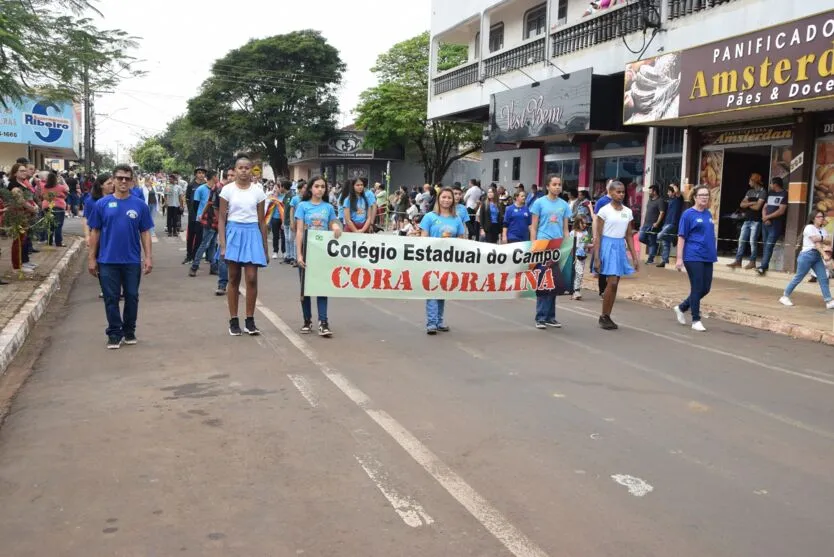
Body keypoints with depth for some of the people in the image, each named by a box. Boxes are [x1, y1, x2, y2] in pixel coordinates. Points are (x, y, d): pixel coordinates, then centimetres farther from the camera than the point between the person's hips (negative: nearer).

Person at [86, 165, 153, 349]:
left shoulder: (140, 205, 1)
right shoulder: (102, 204, 0)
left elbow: (145, 233, 4)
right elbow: (95, 232, 3)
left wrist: (148, 257, -2)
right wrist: (91, 258, 1)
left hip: (132, 261, 1)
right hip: (108, 260, -1)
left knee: (132, 297, 10)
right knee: (111, 299, 6)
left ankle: (129, 331, 25)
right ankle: (114, 334, 17)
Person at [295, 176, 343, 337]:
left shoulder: (328, 207, 6)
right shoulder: (303, 206, -1)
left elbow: (333, 226, 12)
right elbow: (299, 231, -4)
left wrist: (337, 228, -14)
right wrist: (299, 254, -11)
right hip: (307, 250, -1)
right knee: (306, 286, 7)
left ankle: (323, 323, -3)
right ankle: (307, 321, 19)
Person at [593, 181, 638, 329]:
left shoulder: (628, 212, 9)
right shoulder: (604, 210, -6)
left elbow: (629, 235, 13)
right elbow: (597, 235, -6)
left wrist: (634, 257, 9)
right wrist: (596, 258, -12)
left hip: (620, 247, 5)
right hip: (608, 246, -5)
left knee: (614, 284, 6)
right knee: (612, 283, -12)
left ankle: (607, 316, 14)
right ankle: (604, 316, 1)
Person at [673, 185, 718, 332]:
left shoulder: (708, 214, 11)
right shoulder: (688, 214, -7)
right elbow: (681, 237, -8)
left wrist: (713, 253, 15)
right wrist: (679, 258, -12)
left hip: (707, 257, 7)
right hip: (693, 257, -7)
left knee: (706, 288, 9)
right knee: (697, 288, -3)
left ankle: (681, 308, 28)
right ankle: (696, 320, 9)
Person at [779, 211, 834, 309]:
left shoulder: (823, 230, 14)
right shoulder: (809, 228, -8)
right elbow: (816, 243, -17)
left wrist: (821, 239, -19)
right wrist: (824, 254, -24)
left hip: (817, 256, 7)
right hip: (807, 255, -7)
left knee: (824, 278, -1)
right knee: (798, 278, -2)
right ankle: (785, 297, 9)